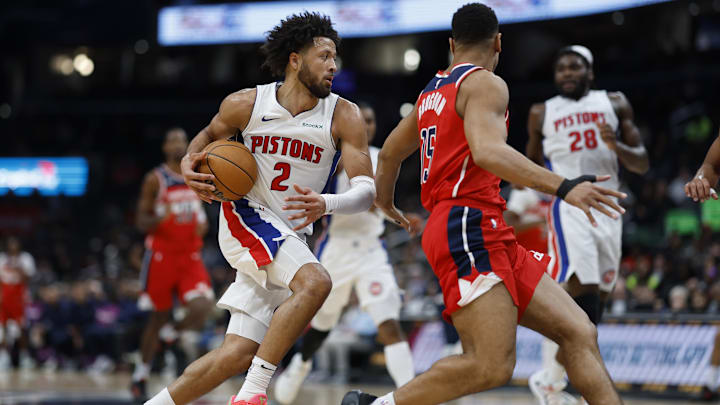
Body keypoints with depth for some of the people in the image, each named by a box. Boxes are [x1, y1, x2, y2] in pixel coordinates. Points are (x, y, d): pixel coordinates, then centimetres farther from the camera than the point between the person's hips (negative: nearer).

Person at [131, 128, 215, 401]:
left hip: (191, 255, 3)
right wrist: (159, 218, -25)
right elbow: (141, 222, -4)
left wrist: (203, 225, 0)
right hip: (161, 254, -3)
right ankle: (141, 375, 15)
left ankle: (184, 332, 11)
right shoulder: (155, 179, -3)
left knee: (202, 306, -21)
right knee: (159, 317, 1)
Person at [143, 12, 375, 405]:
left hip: (292, 237, 3)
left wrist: (326, 204, -34)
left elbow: (365, 190, -14)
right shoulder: (246, 104, -6)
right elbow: (210, 134, 16)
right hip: (246, 218, -3)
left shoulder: (344, 117, -7)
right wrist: (189, 164, -5)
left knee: (238, 354, -3)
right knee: (316, 282, -31)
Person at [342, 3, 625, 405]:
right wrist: (564, 187, -32)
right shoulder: (485, 83, -5)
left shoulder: (431, 92, 22)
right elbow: (488, 150, -24)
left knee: (579, 332, 2)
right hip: (470, 226, -10)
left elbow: (390, 154, 36)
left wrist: (385, 203, 56)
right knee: (492, 366, -18)